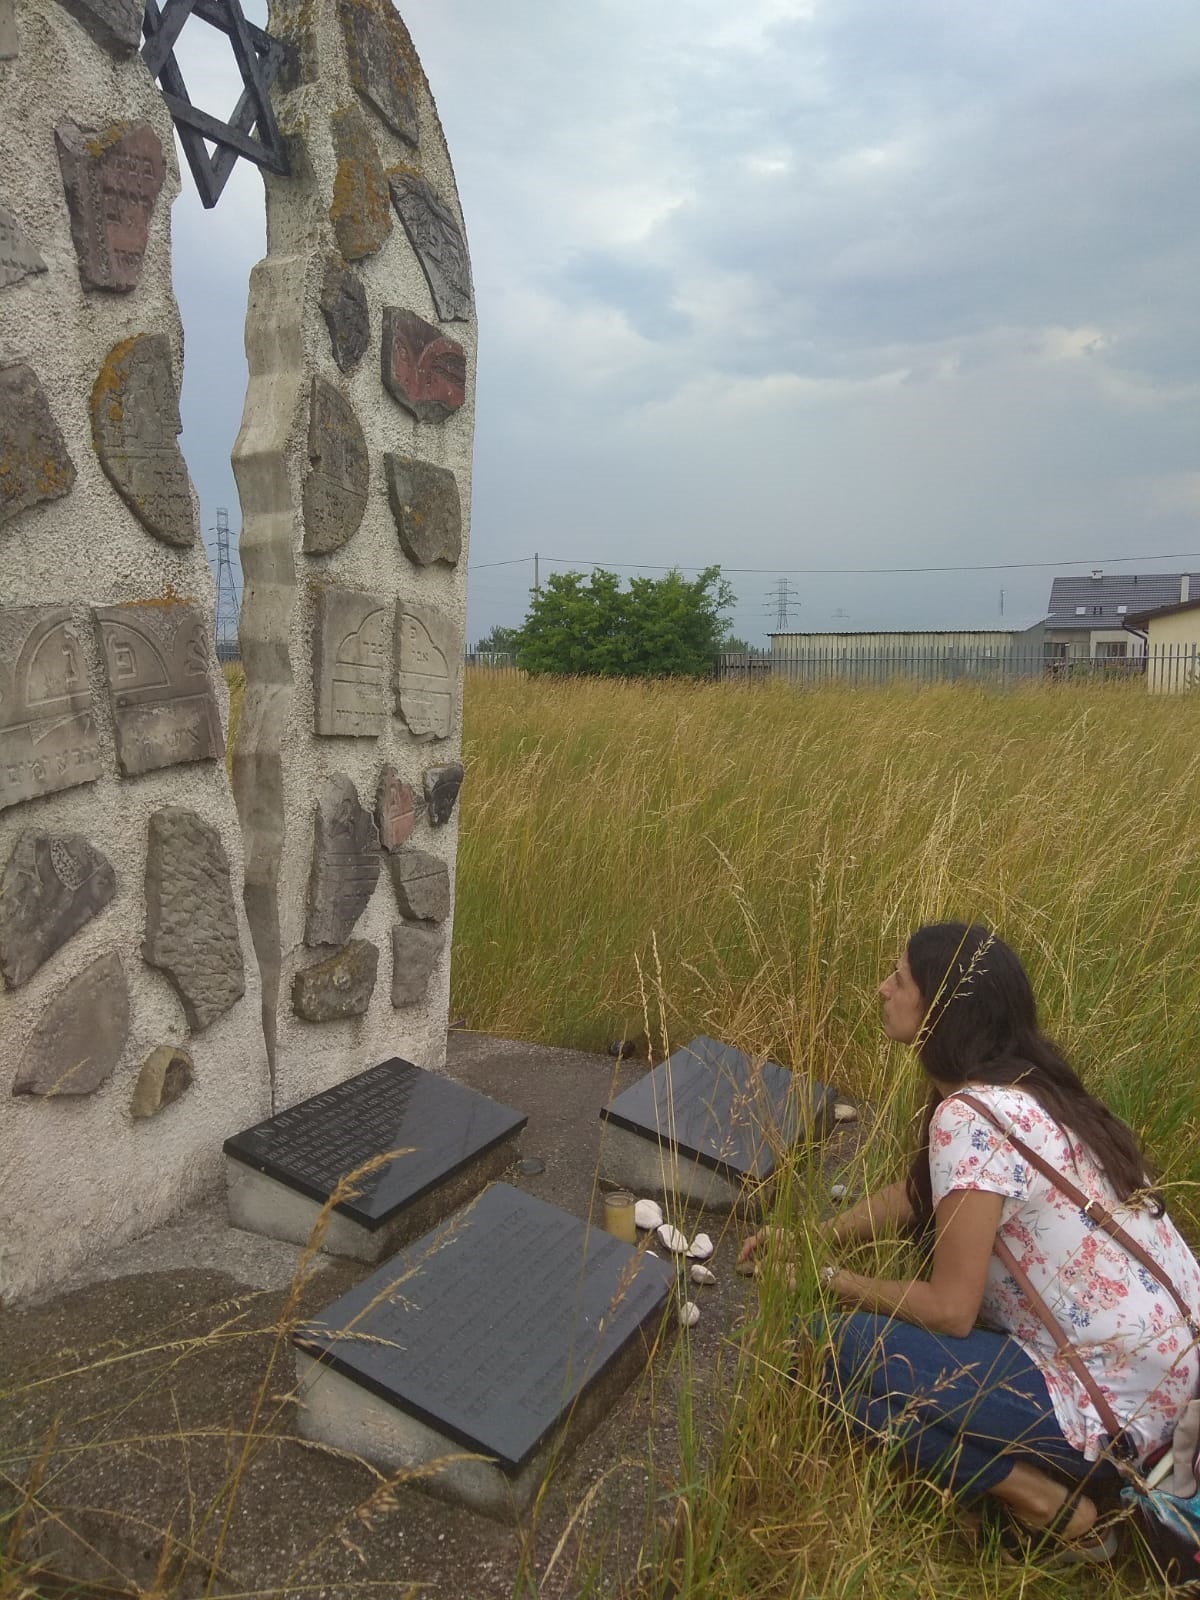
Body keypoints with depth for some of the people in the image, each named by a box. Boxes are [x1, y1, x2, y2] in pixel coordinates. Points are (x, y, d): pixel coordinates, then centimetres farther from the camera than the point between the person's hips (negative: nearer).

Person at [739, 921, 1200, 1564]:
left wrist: (828, 1280, -5)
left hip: (1115, 1401, -9)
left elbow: (950, 1310, -19)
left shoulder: (971, 1118, -24)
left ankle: (1055, 1510, 0)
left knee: (850, 1349, -12)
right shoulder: (1024, 1080, 3)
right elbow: (917, 1192, 16)